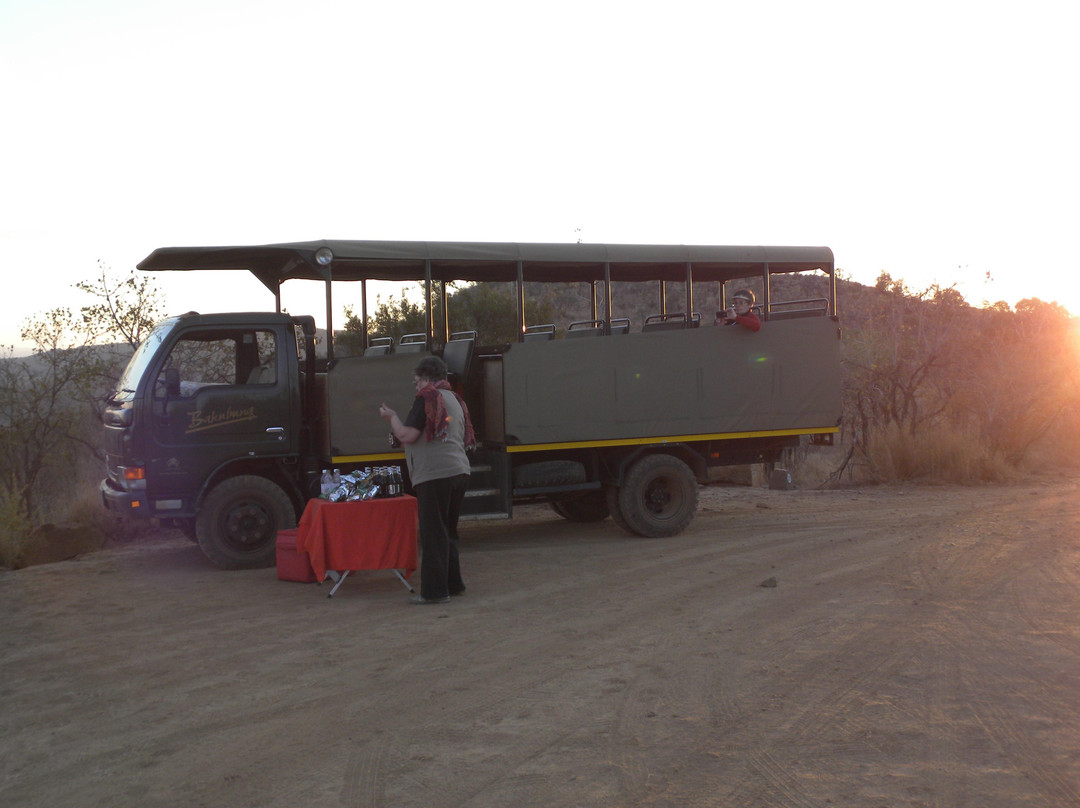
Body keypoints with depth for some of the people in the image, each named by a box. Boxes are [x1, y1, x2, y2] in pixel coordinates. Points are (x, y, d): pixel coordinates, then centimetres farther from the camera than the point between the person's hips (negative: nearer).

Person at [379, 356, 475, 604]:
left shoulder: (427, 398, -7)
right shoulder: (455, 400, 19)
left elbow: (407, 435, -13)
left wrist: (391, 417, 6)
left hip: (434, 474, -9)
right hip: (459, 470, 9)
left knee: (433, 534, -5)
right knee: (448, 531, 19)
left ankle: (435, 591, -4)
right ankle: (453, 583, 24)